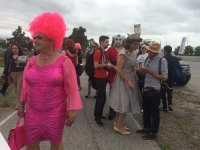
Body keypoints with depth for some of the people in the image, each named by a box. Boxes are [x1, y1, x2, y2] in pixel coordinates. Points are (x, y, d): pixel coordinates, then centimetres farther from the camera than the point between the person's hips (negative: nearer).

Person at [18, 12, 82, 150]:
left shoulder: (64, 61, -12)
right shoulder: (31, 61, 1)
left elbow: (72, 87, -11)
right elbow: (26, 86, 10)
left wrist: (72, 109, -13)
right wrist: (22, 104, 14)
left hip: (56, 112, -3)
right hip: (32, 112, 4)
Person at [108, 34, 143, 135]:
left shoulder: (132, 53, 9)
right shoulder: (123, 53, -18)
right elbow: (118, 69, -21)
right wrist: (128, 81, -21)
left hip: (130, 78, 9)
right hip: (123, 80, -9)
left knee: (122, 102, 15)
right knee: (125, 103, -4)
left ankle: (118, 122, 28)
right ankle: (119, 125, 9)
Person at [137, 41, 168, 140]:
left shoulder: (162, 61, -14)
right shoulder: (147, 59, 6)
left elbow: (164, 78, -17)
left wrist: (150, 72, -21)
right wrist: (141, 71, -10)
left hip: (155, 91, -7)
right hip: (146, 89, 7)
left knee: (154, 112, 8)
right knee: (146, 110, 19)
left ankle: (153, 133, 24)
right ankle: (146, 128, 39)